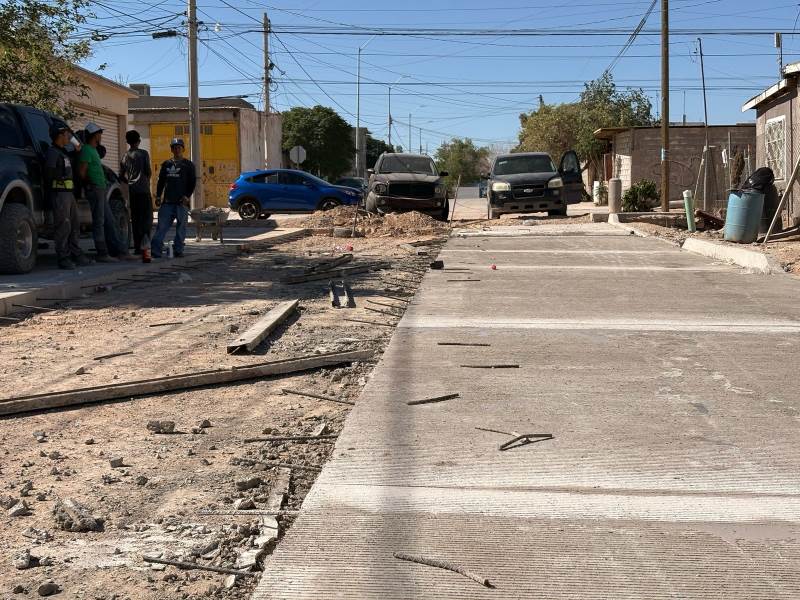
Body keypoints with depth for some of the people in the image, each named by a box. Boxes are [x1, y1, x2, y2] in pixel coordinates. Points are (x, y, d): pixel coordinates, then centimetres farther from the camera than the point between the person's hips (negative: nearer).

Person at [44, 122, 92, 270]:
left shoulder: (63, 152, 21)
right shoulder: (52, 152, -11)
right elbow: (49, 172, -21)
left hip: (69, 193, 10)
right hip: (59, 193, -10)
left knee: (74, 226, 14)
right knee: (63, 226, -9)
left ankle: (76, 255, 21)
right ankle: (63, 258, -6)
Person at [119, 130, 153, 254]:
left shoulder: (125, 156, 10)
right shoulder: (143, 153, -4)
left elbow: (121, 176, 10)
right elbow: (148, 171, -9)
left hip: (132, 191, 5)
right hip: (143, 189, -5)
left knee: (135, 218, 8)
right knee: (147, 217, -4)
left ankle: (137, 246, 6)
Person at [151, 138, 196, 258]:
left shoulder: (188, 165, 7)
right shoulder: (166, 164, 16)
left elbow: (193, 182, 1)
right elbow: (161, 181, 19)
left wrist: (187, 196, -11)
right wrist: (158, 196, 7)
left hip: (182, 202, -3)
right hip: (167, 202, 3)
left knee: (181, 227, 0)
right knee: (162, 227, -4)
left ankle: (179, 250, 6)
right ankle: (155, 251, -7)